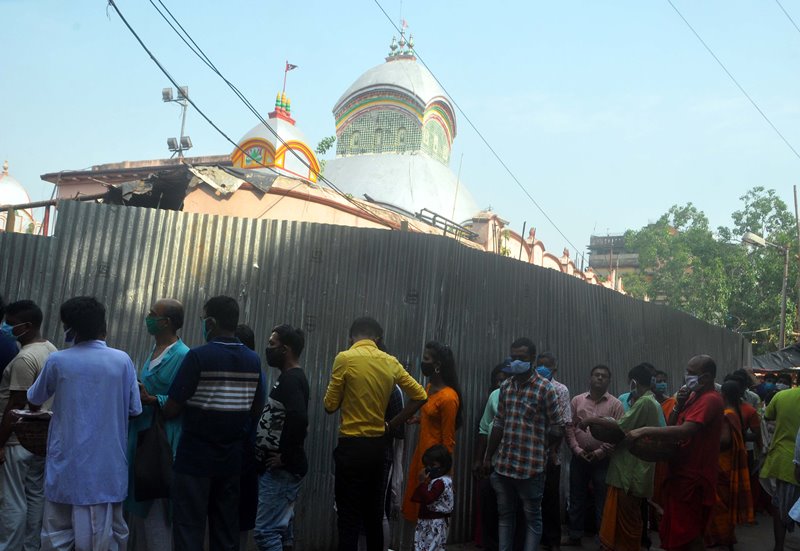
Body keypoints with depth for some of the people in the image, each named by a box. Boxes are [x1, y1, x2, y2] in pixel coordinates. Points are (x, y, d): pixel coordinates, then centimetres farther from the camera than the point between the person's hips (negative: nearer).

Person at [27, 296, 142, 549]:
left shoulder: (58, 361, -5)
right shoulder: (122, 360, -4)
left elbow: (34, 402, 13)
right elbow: (134, 410, 1)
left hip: (67, 465, 0)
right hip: (107, 466, 1)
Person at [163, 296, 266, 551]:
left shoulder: (198, 356, -14)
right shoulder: (253, 360, 2)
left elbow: (171, 410, -13)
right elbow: (256, 411, 8)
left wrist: (159, 406, 7)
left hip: (194, 460, -5)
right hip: (231, 460, 5)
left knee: (189, 530, 4)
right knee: (226, 530, 13)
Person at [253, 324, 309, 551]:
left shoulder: (291, 380, -17)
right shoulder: (290, 378, 14)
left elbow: (298, 419, -32)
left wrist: (286, 457, -22)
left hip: (282, 470, -10)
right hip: (279, 469, 10)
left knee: (265, 530, -6)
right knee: (278, 528, 15)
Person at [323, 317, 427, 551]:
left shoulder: (345, 358, -11)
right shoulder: (390, 362, 4)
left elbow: (330, 405, -7)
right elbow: (420, 396, 6)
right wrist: (392, 424, 9)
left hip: (352, 445, -5)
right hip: (378, 445, 5)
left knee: (349, 517, 1)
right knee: (374, 514, 16)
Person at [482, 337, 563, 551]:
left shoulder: (545, 389, -8)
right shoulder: (505, 386, 8)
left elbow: (557, 428, -5)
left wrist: (535, 444, 0)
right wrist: (488, 456, 14)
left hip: (531, 465, -5)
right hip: (504, 463, 5)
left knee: (532, 517, 8)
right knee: (505, 514, 15)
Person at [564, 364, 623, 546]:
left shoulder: (615, 404, 0)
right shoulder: (577, 400, 5)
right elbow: (569, 427, 3)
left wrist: (600, 452, -11)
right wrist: (577, 449, -8)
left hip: (603, 459, -2)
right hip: (579, 457, 2)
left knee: (602, 501, 5)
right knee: (577, 498, 11)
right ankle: (575, 535, 24)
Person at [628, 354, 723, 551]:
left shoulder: (710, 400, -17)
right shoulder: (693, 396, 13)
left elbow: (685, 431, -30)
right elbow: (671, 427, 13)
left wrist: (644, 430, -30)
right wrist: (679, 405, -4)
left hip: (693, 479, -9)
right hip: (682, 475, 9)